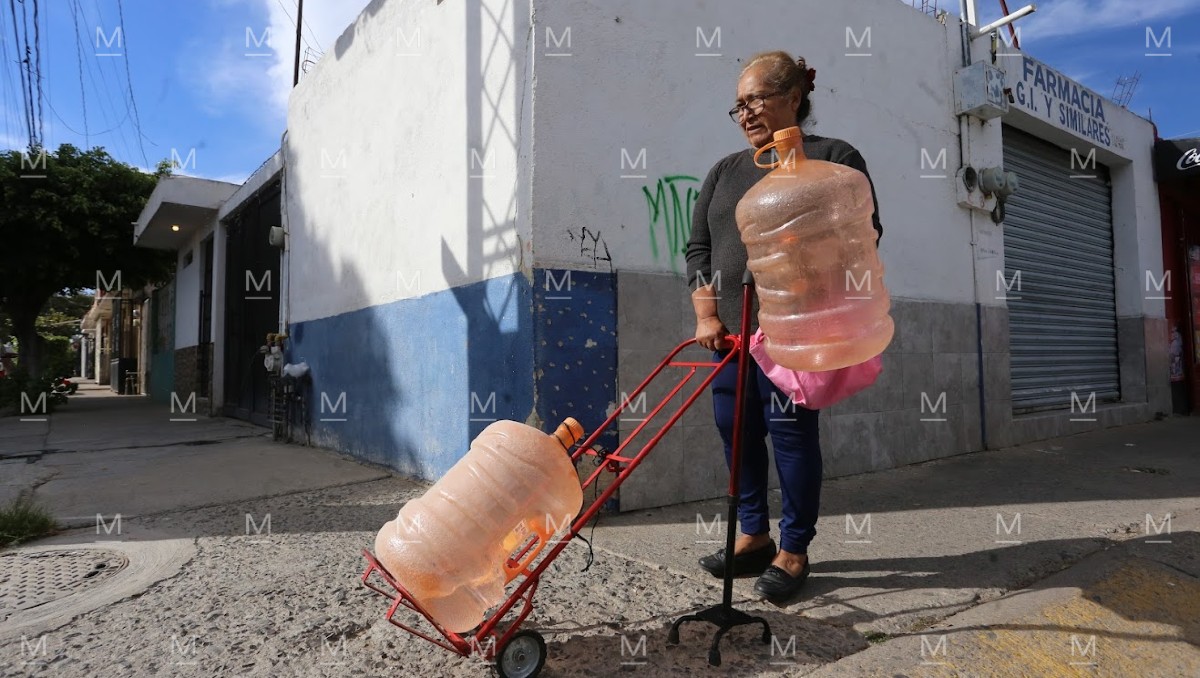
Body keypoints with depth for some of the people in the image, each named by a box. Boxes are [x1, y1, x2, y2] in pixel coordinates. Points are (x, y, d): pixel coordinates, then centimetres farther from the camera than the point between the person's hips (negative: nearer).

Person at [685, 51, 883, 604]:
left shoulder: (835, 158, 4)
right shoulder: (725, 171, 18)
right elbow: (698, 247, 14)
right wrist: (707, 316, 1)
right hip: (731, 329, 6)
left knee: (791, 431, -3)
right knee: (736, 431, 7)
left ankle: (794, 550, 14)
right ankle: (754, 536, 23)